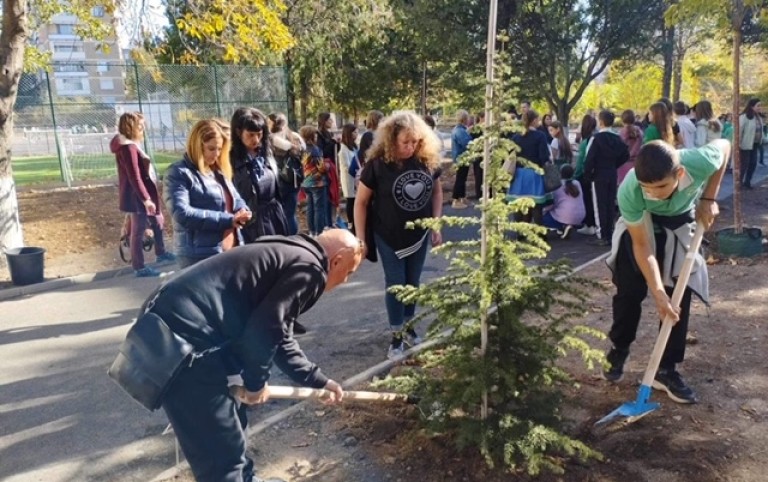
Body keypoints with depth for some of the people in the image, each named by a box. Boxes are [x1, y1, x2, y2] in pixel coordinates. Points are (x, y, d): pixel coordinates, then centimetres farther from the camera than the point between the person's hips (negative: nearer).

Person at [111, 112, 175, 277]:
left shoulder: (130, 145, 14)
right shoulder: (127, 147, -19)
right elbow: (134, 177, -24)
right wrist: (146, 198, -25)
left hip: (140, 196, 11)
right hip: (137, 197, -11)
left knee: (157, 221, 23)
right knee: (138, 231, -3)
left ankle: (160, 253, 38)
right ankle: (139, 267, 5)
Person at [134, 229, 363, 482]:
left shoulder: (290, 256, 22)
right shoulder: (309, 268, -8)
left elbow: (278, 334, 30)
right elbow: (265, 329, -15)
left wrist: (317, 379, 34)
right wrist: (256, 382, 1)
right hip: (183, 336, -11)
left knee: (231, 420, 28)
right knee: (222, 449, 2)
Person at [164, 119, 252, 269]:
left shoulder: (220, 171, 15)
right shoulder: (179, 173, -8)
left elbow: (236, 199, 22)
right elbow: (181, 213, -21)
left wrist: (242, 211, -4)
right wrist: (227, 220, -23)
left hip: (231, 251, 8)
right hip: (201, 257, -8)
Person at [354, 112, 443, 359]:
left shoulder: (428, 160, -9)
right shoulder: (377, 164, -18)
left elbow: (437, 191, 6)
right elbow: (361, 202, -10)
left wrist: (436, 224, 1)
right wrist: (360, 239, -11)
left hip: (419, 233, 3)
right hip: (389, 236, -3)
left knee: (412, 283, 15)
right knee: (395, 283, 4)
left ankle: (408, 326, 34)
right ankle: (396, 336, 19)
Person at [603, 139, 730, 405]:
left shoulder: (700, 162, -38)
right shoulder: (629, 193, -38)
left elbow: (724, 145, -10)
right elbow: (642, 246, -26)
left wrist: (708, 198, -15)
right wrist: (657, 292, -30)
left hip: (680, 224, 2)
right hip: (641, 224, -1)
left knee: (680, 297, -3)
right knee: (629, 291, 0)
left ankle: (666, 370, 8)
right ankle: (618, 350, 25)